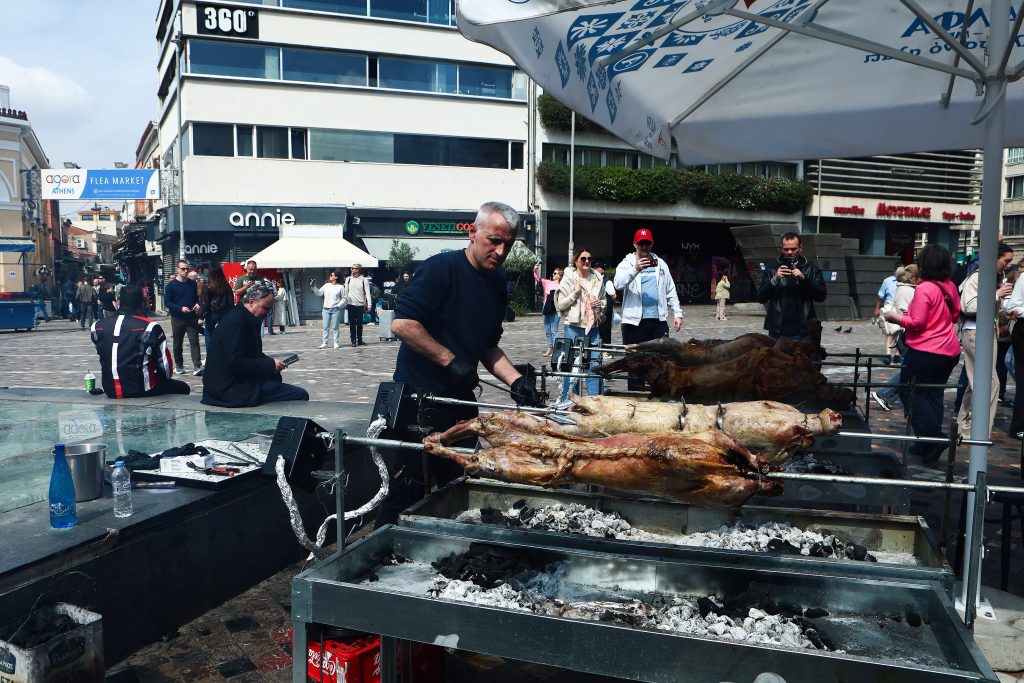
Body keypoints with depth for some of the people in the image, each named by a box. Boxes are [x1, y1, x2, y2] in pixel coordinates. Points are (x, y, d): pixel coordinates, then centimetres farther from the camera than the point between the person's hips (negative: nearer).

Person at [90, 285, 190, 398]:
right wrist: (167, 376, 16)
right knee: (182, 387, 14)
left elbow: (104, 357, 11)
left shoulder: (98, 326, 1)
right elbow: (163, 361, -6)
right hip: (141, 389, -6)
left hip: (110, 390, 6)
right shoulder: (150, 327, -13)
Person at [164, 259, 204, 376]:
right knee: (178, 343, 10)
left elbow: (198, 297, 20)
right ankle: (179, 366, 24)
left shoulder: (193, 284, 9)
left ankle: (197, 367, -15)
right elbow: (167, 302, -6)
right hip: (177, 318, -2)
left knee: (194, 342, -8)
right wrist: (181, 308, -20)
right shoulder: (171, 285, -2)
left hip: (192, 318, 2)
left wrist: (198, 304, -3)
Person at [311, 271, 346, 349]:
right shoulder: (326, 285, 8)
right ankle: (324, 343, 8)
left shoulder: (340, 287, 0)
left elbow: (343, 298, 4)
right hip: (326, 309, 3)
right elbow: (319, 293, 5)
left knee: (335, 327, 2)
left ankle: (336, 343, 9)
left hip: (335, 310, -3)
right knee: (325, 327, 4)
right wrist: (312, 287, -5)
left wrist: (339, 305, -7)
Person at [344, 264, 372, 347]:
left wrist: (369, 304, -11)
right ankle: (353, 341, 7)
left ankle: (359, 340, 15)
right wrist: (345, 303, 2)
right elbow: (346, 292, 8)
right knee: (352, 323, 2)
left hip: (360, 305, -1)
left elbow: (367, 292, -3)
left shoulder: (364, 280, -1)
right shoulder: (348, 279, 6)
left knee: (359, 323, 6)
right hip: (351, 305, 1)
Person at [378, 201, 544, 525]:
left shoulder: (497, 283, 10)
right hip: (418, 399, -8)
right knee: (407, 493, 0)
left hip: (460, 401, 8)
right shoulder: (442, 268, -14)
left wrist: (516, 381, 0)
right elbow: (402, 323, -22)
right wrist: (451, 360, -23)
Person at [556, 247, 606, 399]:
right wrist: (575, 293, -14)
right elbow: (559, 305, -5)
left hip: (593, 328, 4)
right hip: (574, 328, -4)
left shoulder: (598, 279, 10)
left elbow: (604, 300, 22)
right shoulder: (568, 279, -2)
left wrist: (601, 304, 0)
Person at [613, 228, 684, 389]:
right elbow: (618, 283, -19)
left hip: (659, 320, 3)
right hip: (635, 321, -3)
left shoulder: (660, 264, 13)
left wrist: (677, 313, 9)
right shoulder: (627, 264, 1)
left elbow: (670, 291, 16)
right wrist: (635, 270, -33)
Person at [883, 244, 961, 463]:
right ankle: (928, 445, 19)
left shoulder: (925, 289, -19)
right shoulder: (950, 286, 5)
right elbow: (955, 315, 18)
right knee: (933, 394, 15)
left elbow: (916, 323, -19)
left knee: (909, 391, 4)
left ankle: (933, 436, -7)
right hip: (950, 352, 8)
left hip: (925, 352, -8)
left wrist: (896, 317, -5)